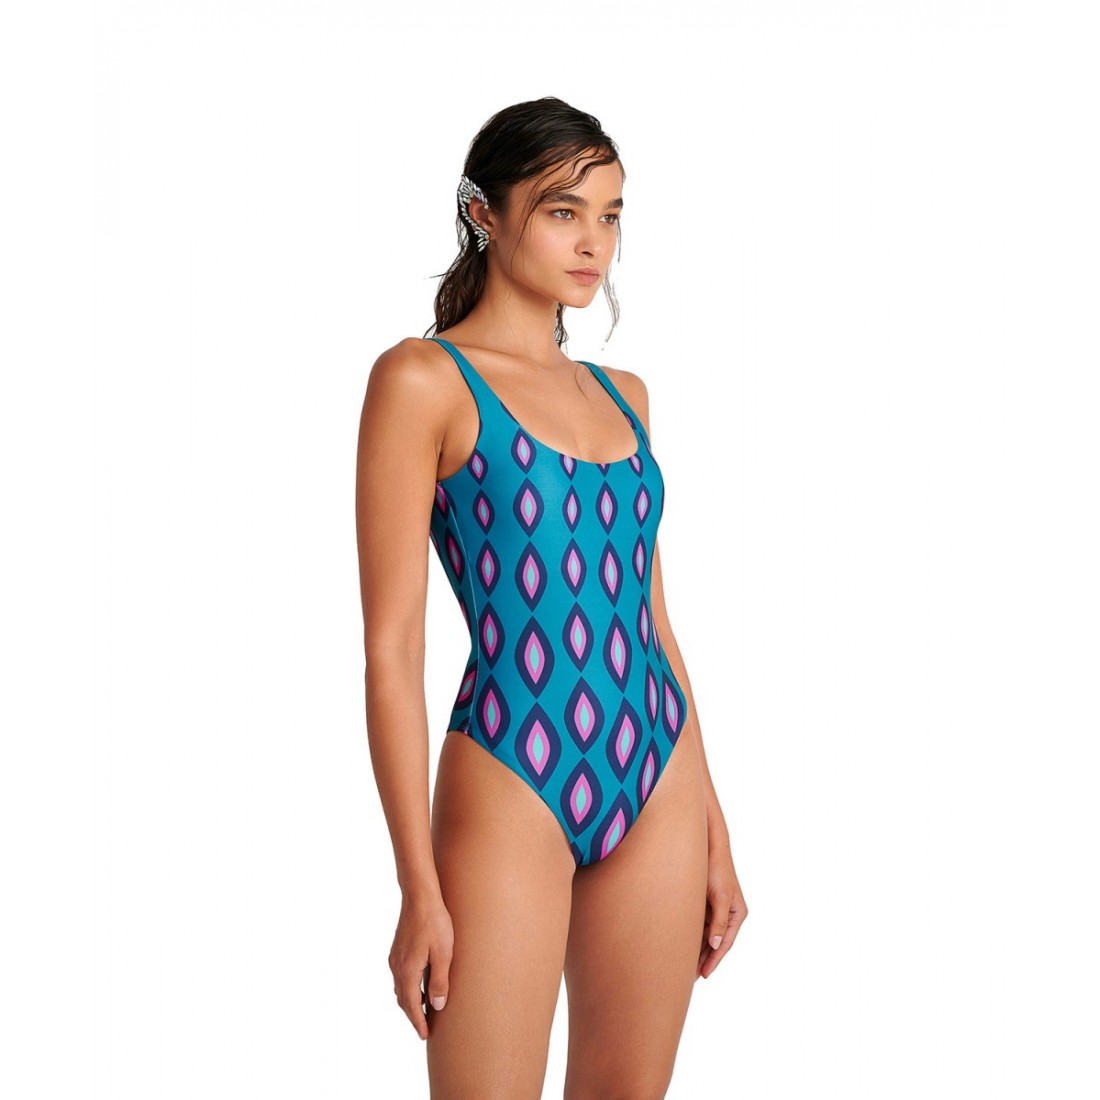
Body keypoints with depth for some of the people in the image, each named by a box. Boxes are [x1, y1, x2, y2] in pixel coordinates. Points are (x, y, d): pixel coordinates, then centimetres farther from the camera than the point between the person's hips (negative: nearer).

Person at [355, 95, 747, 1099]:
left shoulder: (623, 395, 12)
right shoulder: (423, 380, -7)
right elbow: (393, 646, -10)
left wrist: (714, 831, 14)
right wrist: (420, 890, -13)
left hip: (659, 785, 6)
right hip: (510, 789, -6)